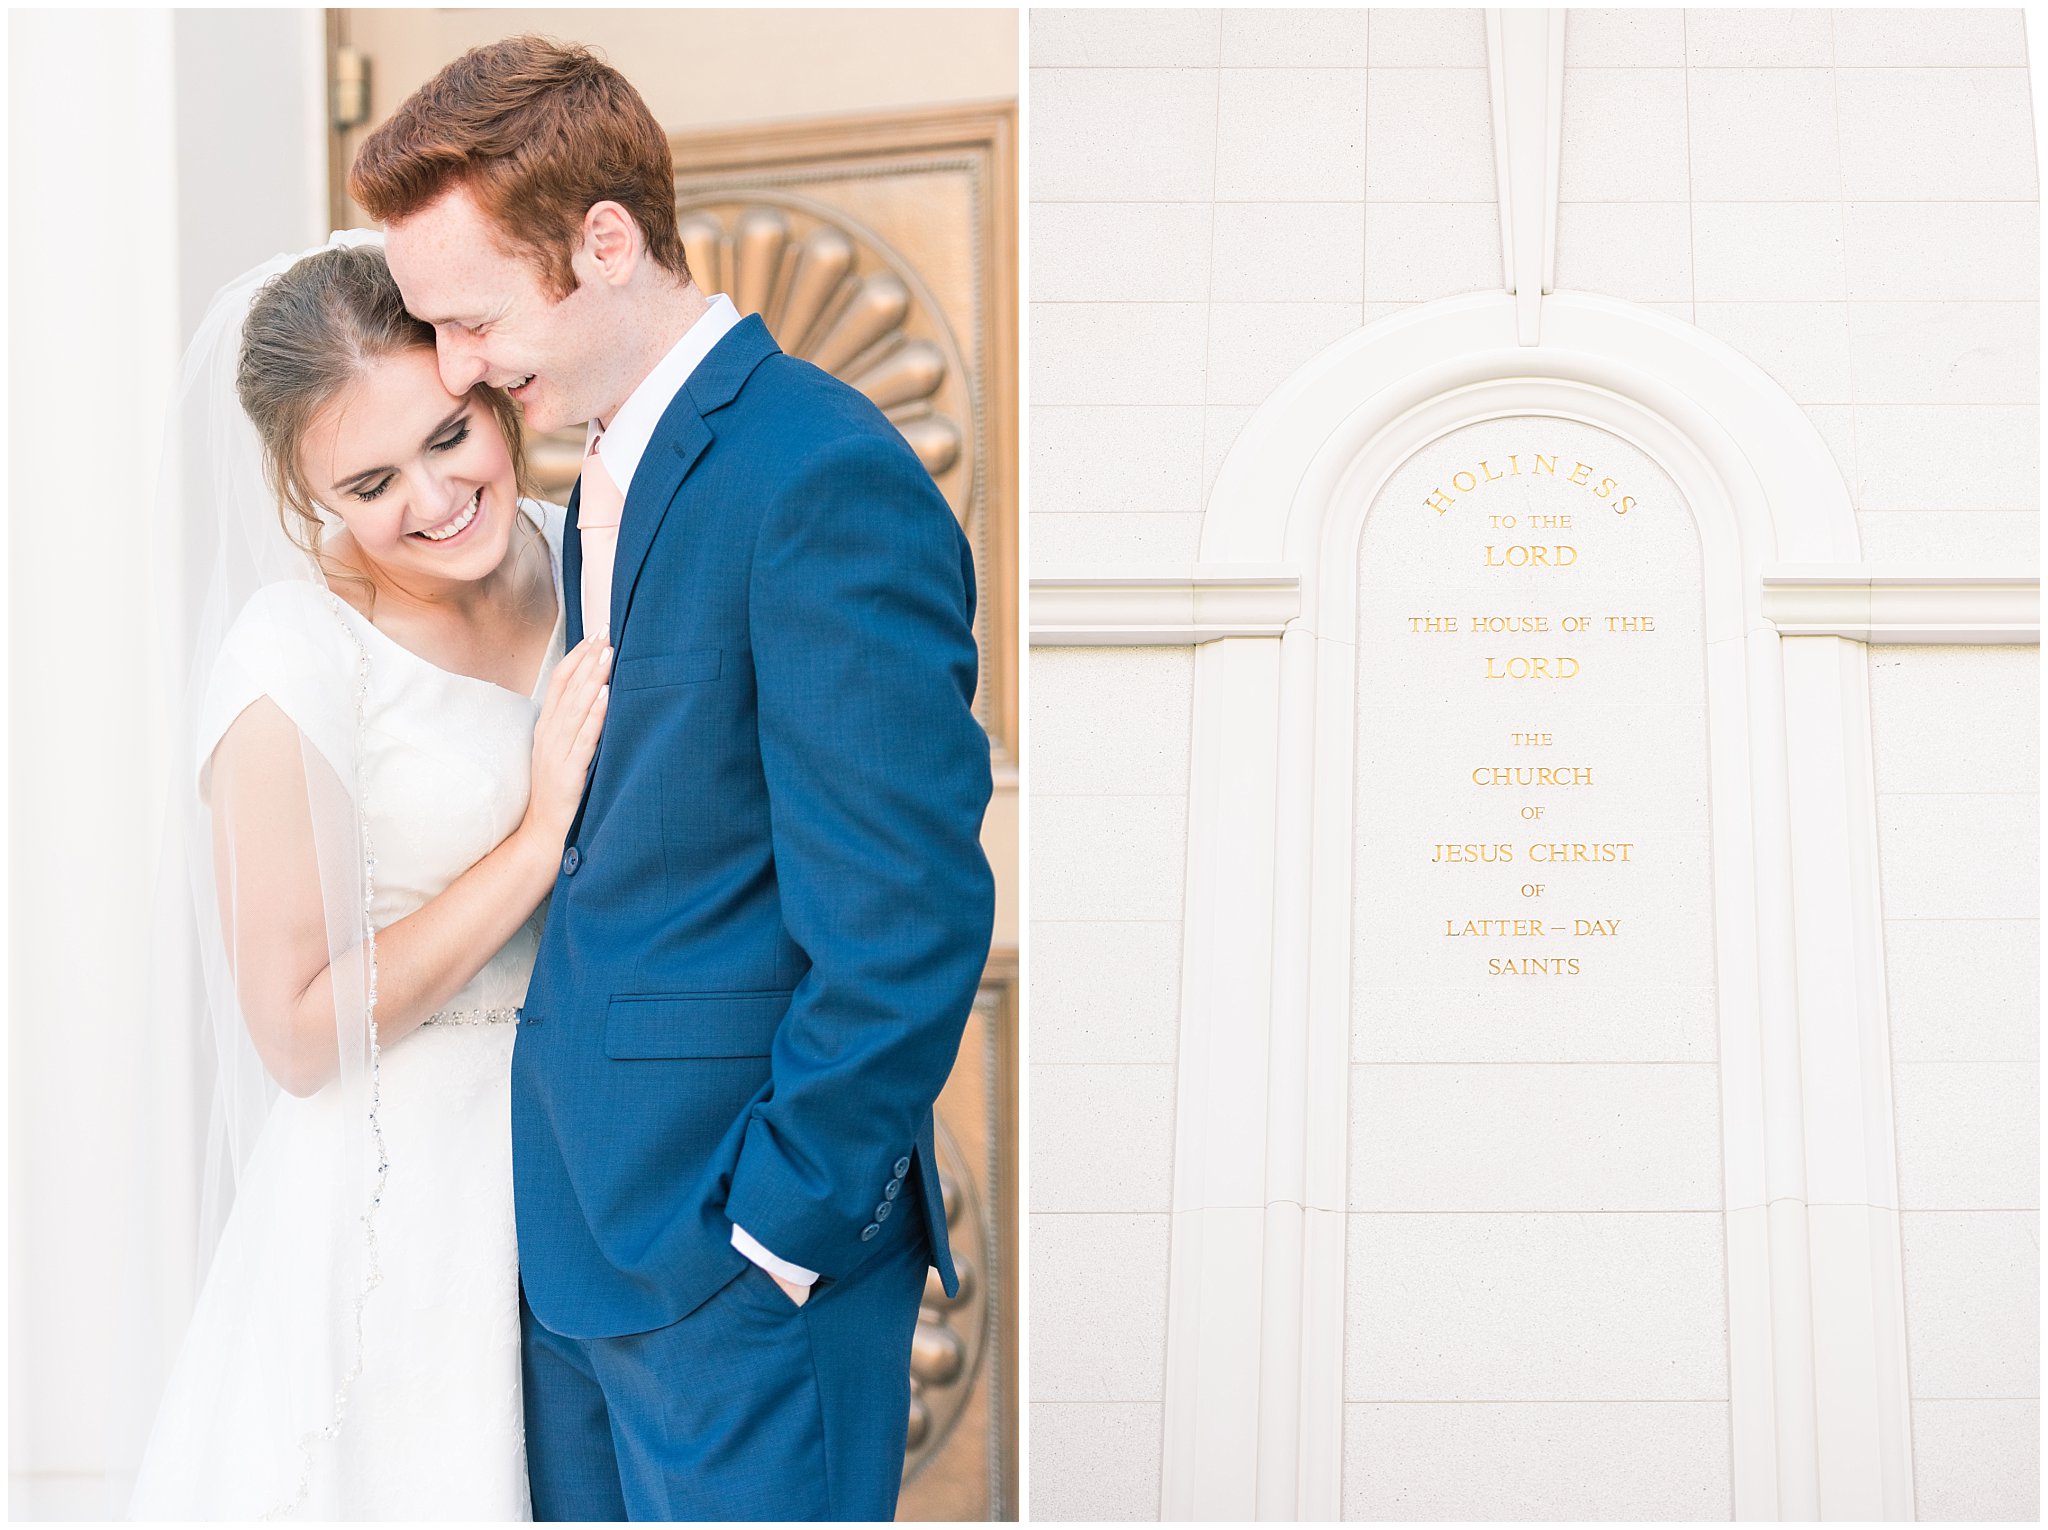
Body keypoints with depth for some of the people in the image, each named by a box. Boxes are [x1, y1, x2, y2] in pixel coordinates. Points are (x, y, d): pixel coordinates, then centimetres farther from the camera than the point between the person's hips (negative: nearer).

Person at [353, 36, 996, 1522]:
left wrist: (771, 1232, -16)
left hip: (742, 1246, -9)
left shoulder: (826, 479, -18)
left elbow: (905, 924, -20)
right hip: (584, 1228, 9)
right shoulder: (612, 469, 13)